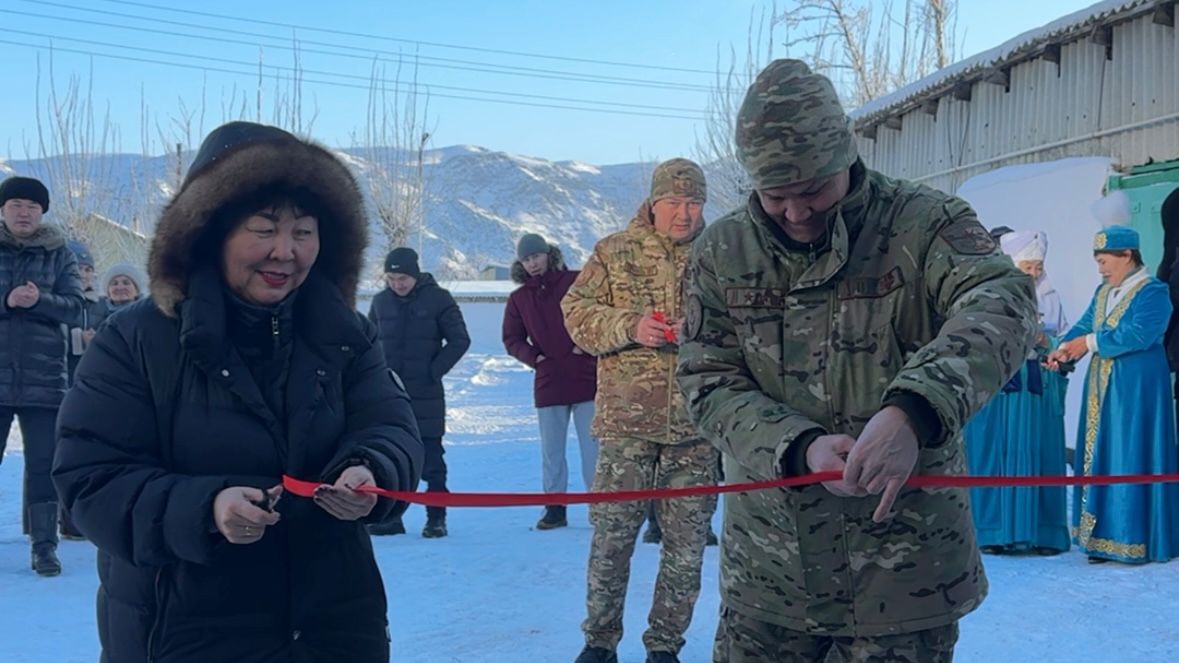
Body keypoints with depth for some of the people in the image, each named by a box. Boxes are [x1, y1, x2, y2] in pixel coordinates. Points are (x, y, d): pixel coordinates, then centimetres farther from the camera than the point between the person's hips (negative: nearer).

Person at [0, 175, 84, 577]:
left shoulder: (60, 254, 6)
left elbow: (74, 306, -2)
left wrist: (40, 299, -20)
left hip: (44, 379, 0)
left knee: (44, 464, 4)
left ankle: (45, 544, 12)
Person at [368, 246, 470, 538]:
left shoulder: (437, 299, -4)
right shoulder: (381, 301, 7)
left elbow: (460, 340, -3)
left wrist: (434, 371, -10)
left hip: (426, 394, -4)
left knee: (431, 458, 1)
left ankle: (436, 518, 8)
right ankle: (390, 516, 16)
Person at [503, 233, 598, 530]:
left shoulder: (577, 282, 0)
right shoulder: (519, 299, 10)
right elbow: (511, 339, 15)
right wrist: (533, 357, -2)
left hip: (586, 379, -3)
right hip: (547, 384, 3)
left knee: (592, 446, -2)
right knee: (551, 450, 7)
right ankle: (554, 507, 14)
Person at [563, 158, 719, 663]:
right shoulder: (615, 252, 4)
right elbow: (577, 311, 3)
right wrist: (628, 326, -15)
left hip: (698, 426, 1)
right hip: (628, 422, -1)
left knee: (687, 543, 7)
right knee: (611, 536, 3)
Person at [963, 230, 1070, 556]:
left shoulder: (1050, 298, 10)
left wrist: (1046, 342, -11)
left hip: (1040, 391, 3)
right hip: (997, 388, -3)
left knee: (1039, 458, 2)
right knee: (994, 455, -2)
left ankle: (1039, 531, 7)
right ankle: (994, 531, 3)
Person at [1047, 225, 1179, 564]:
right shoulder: (1103, 293, 15)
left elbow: (1138, 334, -22)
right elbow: (1085, 326, 7)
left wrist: (1091, 343, -17)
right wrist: (1063, 350, -12)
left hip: (1137, 389, -8)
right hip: (1102, 388, 8)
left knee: (1132, 459, -6)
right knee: (1099, 459, 7)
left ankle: (1134, 541, 0)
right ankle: (1102, 537, 12)